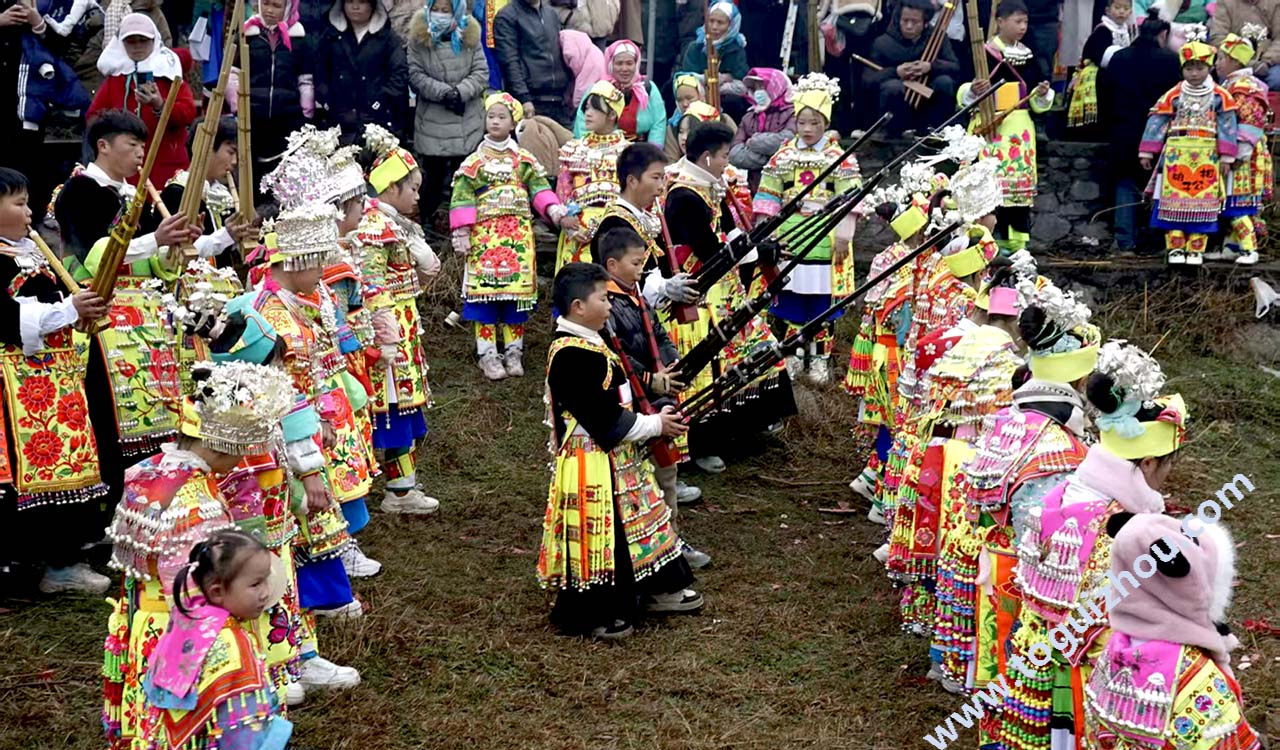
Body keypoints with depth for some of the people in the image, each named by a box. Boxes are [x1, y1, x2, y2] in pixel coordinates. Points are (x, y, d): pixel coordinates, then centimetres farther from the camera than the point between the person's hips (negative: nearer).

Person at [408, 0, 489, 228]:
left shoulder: (470, 36, 3)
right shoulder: (419, 37, -2)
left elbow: (481, 72, -2)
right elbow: (415, 75, -8)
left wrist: (461, 92, -18)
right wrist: (444, 92, -19)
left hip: (468, 122, 2)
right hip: (432, 121, -1)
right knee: (433, 175, 5)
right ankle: (426, 222, 18)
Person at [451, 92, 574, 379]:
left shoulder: (525, 161, 9)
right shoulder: (475, 162, 3)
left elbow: (541, 191, 3)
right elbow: (462, 199, -2)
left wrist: (558, 215, -12)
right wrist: (462, 235, -8)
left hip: (518, 237, 2)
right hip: (485, 236, -2)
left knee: (517, 291, 4)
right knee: (485, 292, -4)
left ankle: (513, 352, 16)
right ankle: (487, 354, 3)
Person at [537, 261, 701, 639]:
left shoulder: (587, 345, 10)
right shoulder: (571, 356, -23)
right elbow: (604, 420, -24)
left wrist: (655, 417, 7)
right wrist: (655, 425, -14)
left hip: (615, 458, 11)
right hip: (591, 465, -11)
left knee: (635, 521, 19)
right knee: (596, 534, 0)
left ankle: (656, 589, 33)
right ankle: (589, 615, 13)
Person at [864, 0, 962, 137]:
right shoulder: (883, 43, -9)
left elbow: (955, 67, -9)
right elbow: (867, 79, -14)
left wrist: (931, 66, -29)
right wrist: (896, 72, -29)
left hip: (927, 98, 2)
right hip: (898, 101, -2)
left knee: (945, 81, -26)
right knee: (893, 86, -35)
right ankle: (892, 133, -14)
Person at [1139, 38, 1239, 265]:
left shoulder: (1220, 96, 2)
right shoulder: (1173, 95, 2)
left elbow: (1227, 125, 2)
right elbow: (1157, 122, 3)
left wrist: (1226, 156, -3)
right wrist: (1147, 152, -2)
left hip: (1207, 159, 0)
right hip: (1176, 156, 0)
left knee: (1202, 203, 1)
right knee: (1174, 202, -1)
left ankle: (1196, 248, 7)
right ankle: (1175, 247, 4)